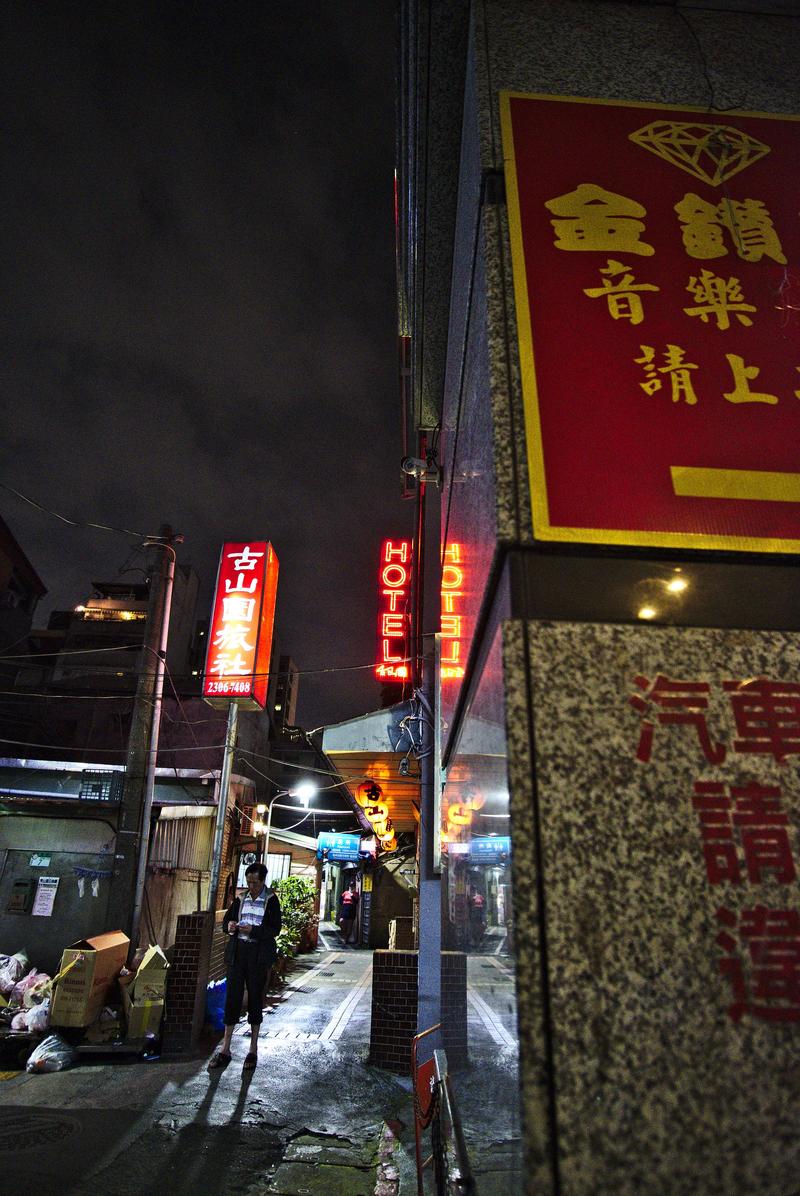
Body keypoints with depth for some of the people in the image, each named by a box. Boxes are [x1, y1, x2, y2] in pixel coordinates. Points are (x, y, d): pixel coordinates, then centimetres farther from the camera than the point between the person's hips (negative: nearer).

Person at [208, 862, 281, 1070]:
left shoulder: (271, 901, -4)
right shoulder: (240, 899, 8)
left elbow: (275, 930, -9)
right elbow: (226, 921, 14)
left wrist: (252, 930, -22)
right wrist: (229, 926, -10)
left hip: (259, 954, -3)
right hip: (237, 952, 3)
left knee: (255, 999, 5)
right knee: (232, 997, 2)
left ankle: (253, 1050, 18)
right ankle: (225, 1049, 12)